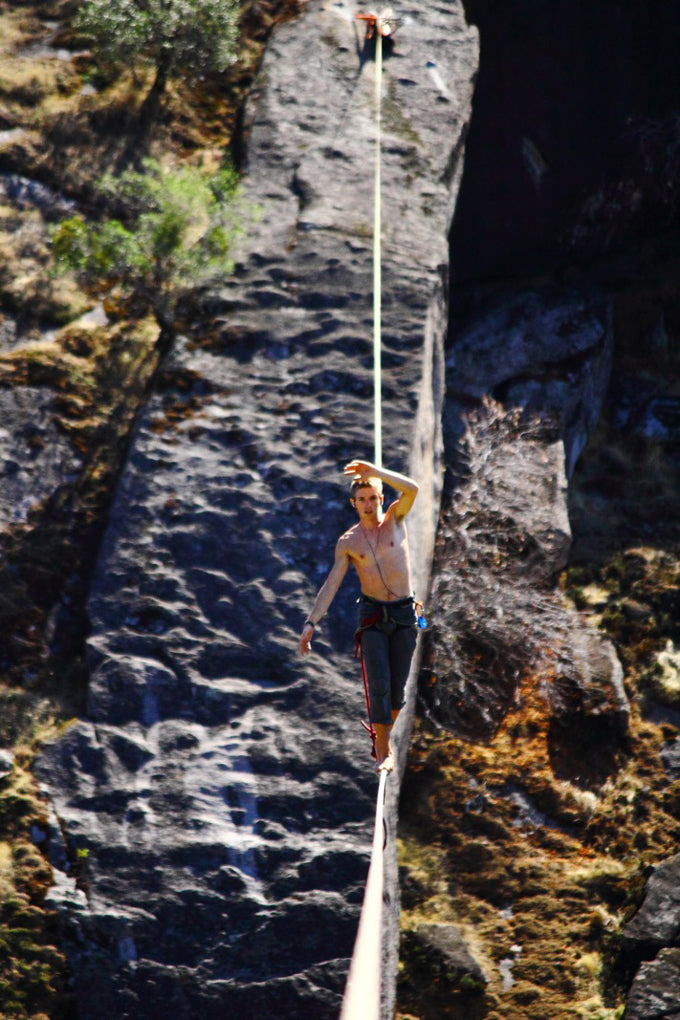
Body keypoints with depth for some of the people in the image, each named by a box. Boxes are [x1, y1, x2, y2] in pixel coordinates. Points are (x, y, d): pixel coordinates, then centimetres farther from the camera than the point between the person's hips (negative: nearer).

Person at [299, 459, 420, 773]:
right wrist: (310, 622, -7)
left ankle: (383, 736, 28)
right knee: (379, 684, -11)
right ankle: (383, 753, -3)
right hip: (372, 616, -1)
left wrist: (375, 471, -23)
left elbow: (412, 489, -16)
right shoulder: (348, 542, 2)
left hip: (404, 615, 1)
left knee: (397, 686, 3)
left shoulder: (395, 519, 3)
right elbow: (330, 585, 1)